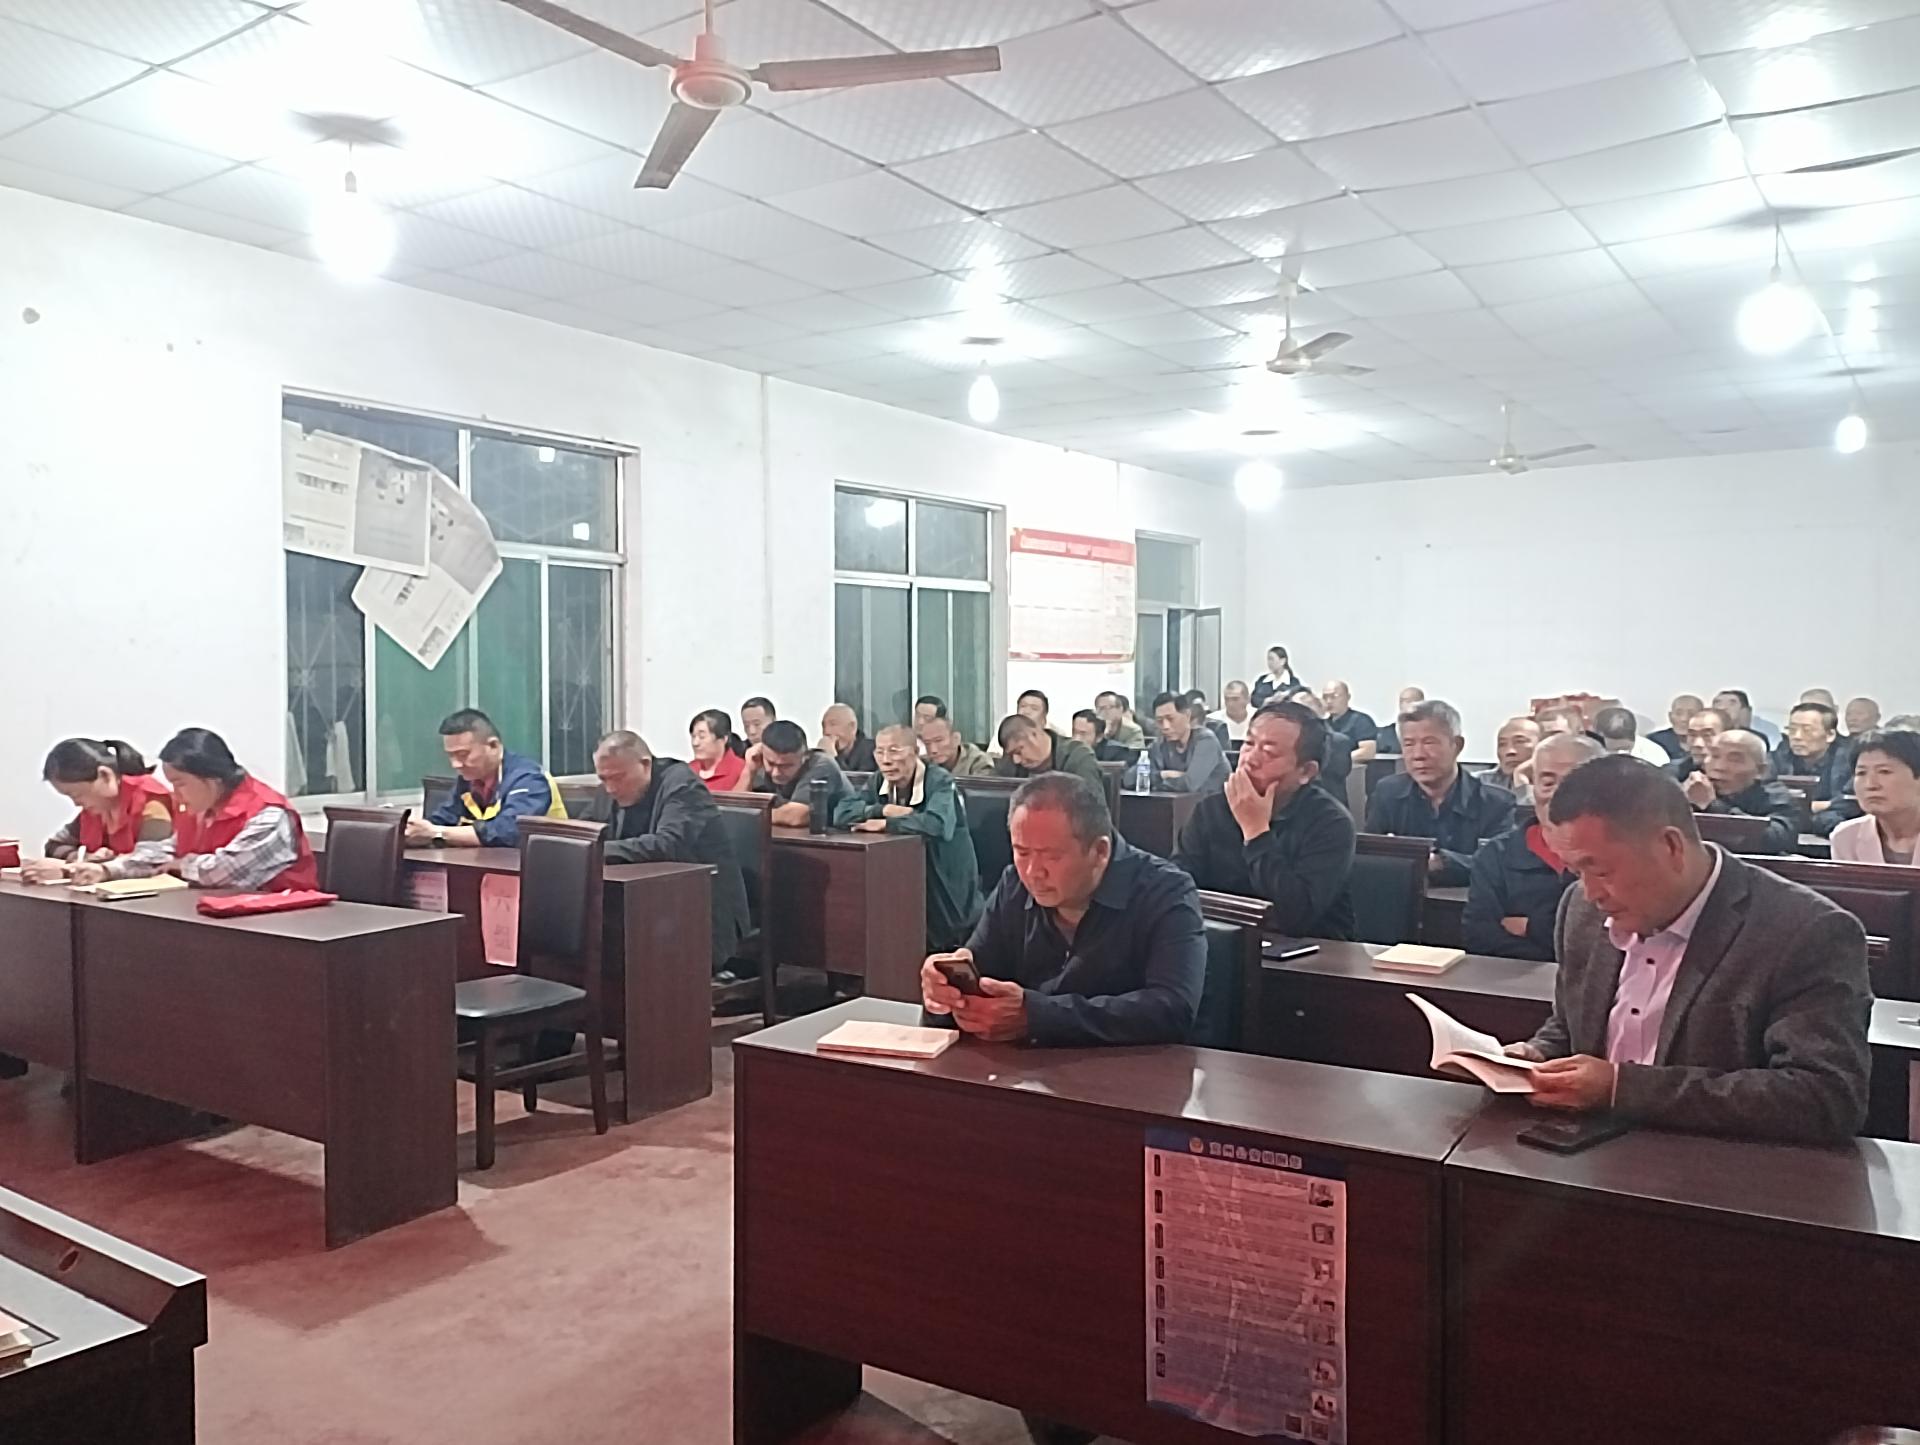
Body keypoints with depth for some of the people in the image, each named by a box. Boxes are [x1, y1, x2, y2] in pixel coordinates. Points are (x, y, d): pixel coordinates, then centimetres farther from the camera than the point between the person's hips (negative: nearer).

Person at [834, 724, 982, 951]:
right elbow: (841, 812, -8)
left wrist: (885, 823, -27)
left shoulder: (939, 781, -18)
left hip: (947, 896, -6)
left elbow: (935, 824, -38)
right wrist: (885, 809, -22)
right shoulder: (879, 782, 3)